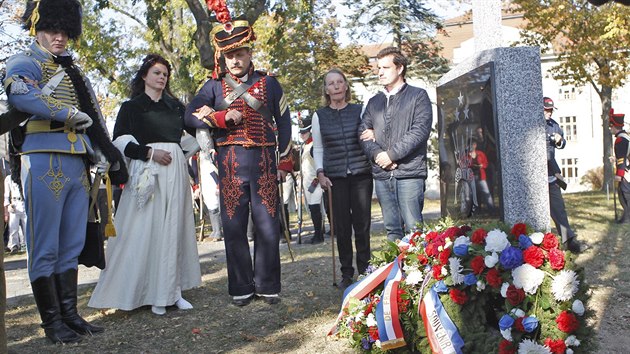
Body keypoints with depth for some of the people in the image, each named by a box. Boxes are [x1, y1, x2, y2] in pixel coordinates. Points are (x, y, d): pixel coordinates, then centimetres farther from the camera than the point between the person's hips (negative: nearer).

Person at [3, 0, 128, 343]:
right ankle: (52, 322, 9)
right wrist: (71, 114, -17)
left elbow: (93, 117, 21)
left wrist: (104, 157, 13)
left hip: (77, 164, 7)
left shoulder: (71, 69, 21)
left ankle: (70, 314, 20)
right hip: (44, 161, -7)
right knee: (45, 248, 0)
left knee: (72, 246, 11)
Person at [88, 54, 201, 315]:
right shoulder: (132, 106, 9)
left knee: (173, 227, 1)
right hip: (146, 173, -3)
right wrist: (150, 152, -12)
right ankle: (150, 292, 0)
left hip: (175, 171, 4)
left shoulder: (176, 106, 19)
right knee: (146, 228, -7)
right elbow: (120, 141, -1)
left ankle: (172, 290, 5)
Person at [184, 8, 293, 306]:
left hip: (263, 162, 0)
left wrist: (284, 162, 7)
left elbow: (284, 122, 12)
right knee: (234, 228, 3)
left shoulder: (269, 83, 10)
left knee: (268, 226, 1)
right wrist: (222, 117, -14)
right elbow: (190, 115, 0)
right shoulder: (214, 85, 10)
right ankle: (241, 288, 15)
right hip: (229, 164, 0)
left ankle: (268, 286, 15)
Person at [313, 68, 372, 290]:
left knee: (362, 224, 2)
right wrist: (320, 174, 1)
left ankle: (364, 270, 18)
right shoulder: (319, 116, 8)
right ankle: (346, 273, 14)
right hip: (335, 178, 0)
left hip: (361, 174, 0)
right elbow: (318, 149, 12)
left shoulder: (360, 110, 7)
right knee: (342, 226, 1)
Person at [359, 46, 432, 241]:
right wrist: (377, 154, -9)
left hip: (409, 173, -5)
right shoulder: (374, 102, 19)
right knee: (392, 229, 8)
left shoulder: (417, 96, 4)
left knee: (414, 229, -6)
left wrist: (391, 154, -11)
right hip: (381, 174, 5)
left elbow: (420, 130, -8)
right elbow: (363, 132, 10)